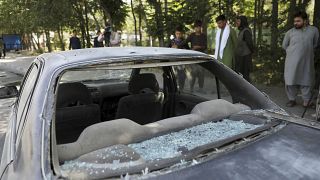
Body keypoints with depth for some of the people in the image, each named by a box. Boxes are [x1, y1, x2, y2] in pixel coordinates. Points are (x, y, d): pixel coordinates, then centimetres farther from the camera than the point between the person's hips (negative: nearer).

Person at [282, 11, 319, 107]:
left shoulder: (314, 30, 2)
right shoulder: (290, 32, 0)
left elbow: (315, 44, 15)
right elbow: (284, 45, 12)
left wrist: (307, 51, 10)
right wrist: (292, 52, 7)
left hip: (306, 61, 0)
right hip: (292, 61, 0)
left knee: (306, 81, 8)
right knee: (291, 81, 3)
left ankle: (306, 101, 21)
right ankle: (292, 99, 17)